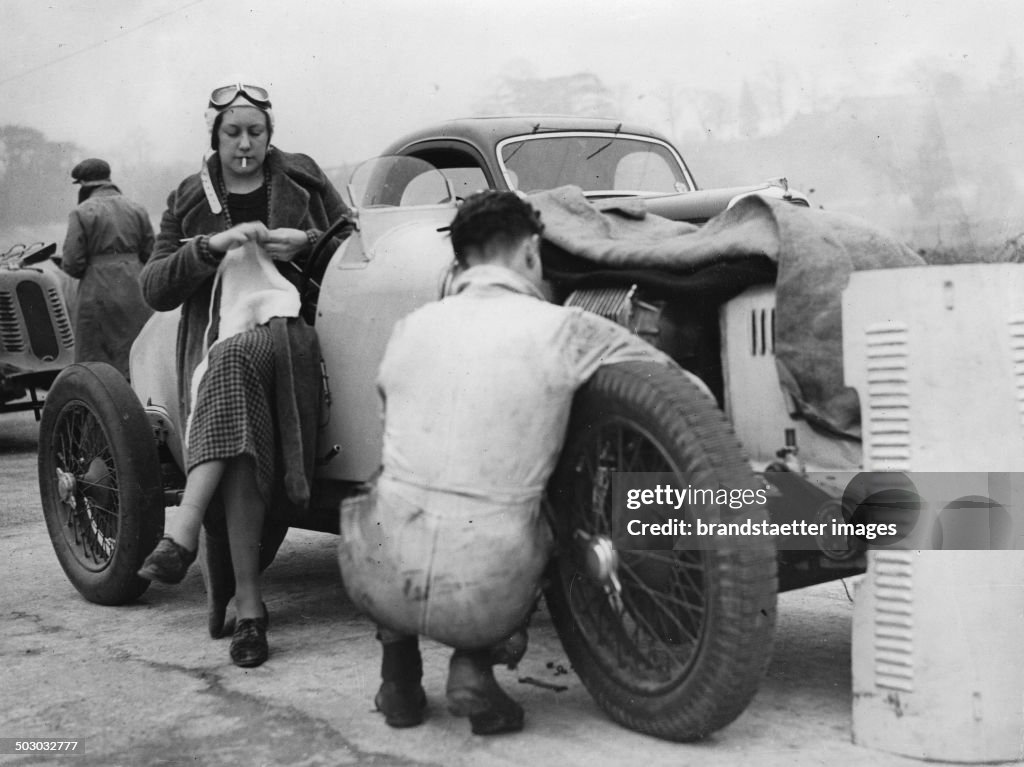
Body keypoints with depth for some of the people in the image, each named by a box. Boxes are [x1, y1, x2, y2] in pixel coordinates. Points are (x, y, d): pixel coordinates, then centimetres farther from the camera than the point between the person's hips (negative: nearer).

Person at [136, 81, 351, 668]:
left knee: (238, 361, -33)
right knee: (239, 457, -26)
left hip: (291, 329, 0)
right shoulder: (190, 200, 17)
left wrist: (305, 241, -2)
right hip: (215, 344, 0)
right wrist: (212, 245, -6)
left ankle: (184, 533, -24)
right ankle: (248, 607, -22)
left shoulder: (302, 177, 16)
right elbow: (155, 289, 10)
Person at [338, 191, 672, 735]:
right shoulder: (564, 329, -3)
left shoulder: (410, 327, 8)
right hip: (486, 593, -2)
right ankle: (475, 664, 7)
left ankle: (398, 676, 23)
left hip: (382, 581, 3)